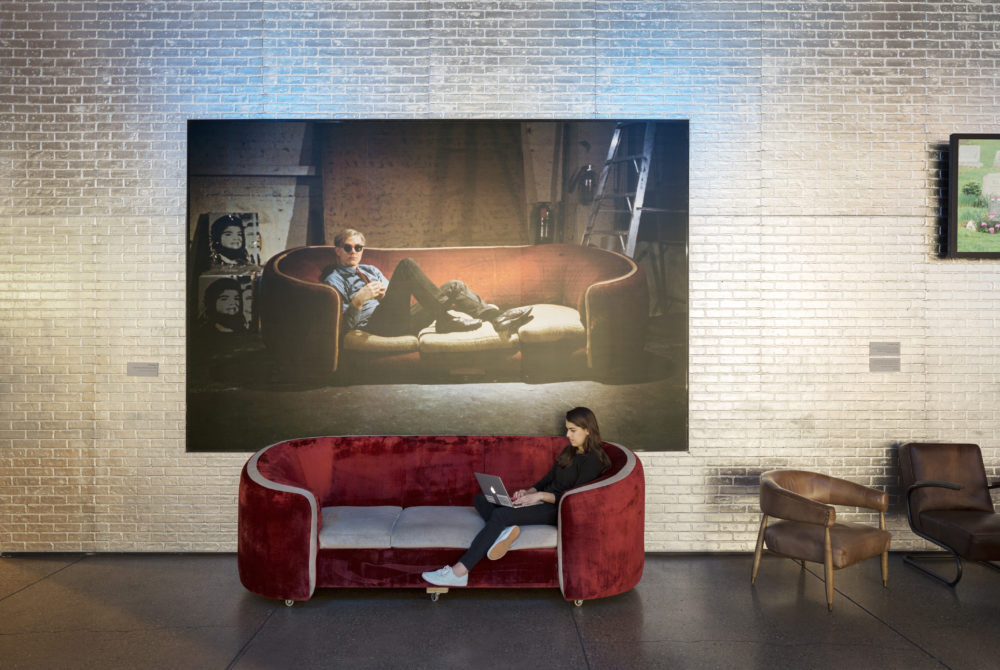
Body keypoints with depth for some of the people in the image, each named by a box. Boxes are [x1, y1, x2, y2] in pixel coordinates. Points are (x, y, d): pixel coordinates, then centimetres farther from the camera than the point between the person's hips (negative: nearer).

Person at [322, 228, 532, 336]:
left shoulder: (371, 270, 32)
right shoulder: (334, 280, 12)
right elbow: (346, 324, 0)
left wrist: (386, 292, 6)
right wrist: (358, 300, -18)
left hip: (400, 319, 7)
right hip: (378, 323, -7)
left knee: (455, 287, -6)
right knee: (407, 265, -25)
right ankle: (445, 318, -31)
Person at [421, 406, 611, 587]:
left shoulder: (593, 460, -11)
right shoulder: (569, 451, 17)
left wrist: (541, 495, -22)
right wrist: (528, 492, 1)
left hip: (559, 510, -10)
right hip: (543, 500, 10)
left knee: (501, 514, -30)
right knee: (481, 499, 1)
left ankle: (459, 572, -34)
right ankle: (507, 529, -30)